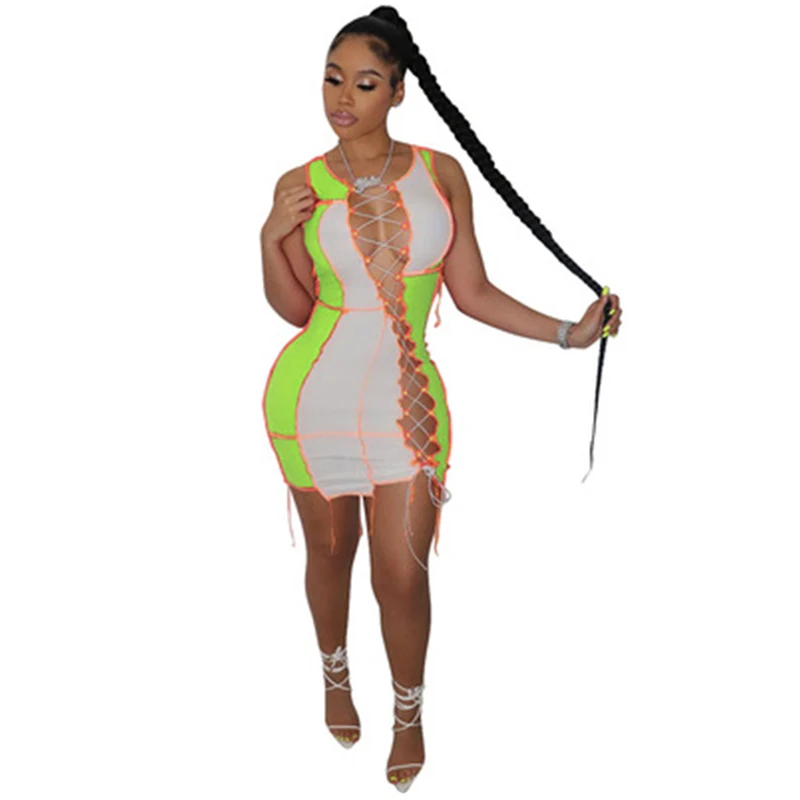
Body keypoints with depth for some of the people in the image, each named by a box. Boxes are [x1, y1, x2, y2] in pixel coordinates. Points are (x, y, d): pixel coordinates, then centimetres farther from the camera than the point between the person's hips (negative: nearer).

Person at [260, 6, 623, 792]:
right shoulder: (301, 186, -1)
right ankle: (336, 675, 46)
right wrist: (270, 240, -10)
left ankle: (409, 712, 30)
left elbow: (472, 293, 3)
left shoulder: (441, 173, -1)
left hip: (405, 405, 0)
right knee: (329, 549, 17)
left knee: (402, 574, 3)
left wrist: (569, 332, -3)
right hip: (312, 398, 1)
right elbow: (295, 309, 6)